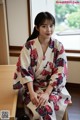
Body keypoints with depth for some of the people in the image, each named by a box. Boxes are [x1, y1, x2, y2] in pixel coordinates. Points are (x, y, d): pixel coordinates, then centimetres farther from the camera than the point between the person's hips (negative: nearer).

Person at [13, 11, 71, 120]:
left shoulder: (58, 46, -7)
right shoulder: (28, 46, -8)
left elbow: (60, 72, -11)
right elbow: (25, 71, -9)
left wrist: (47, 93, -20)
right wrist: (31, 92, -21)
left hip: (53, 86, 1)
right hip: (33, 86, 0)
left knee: (48, 103, -27)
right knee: (44, 107, -25)